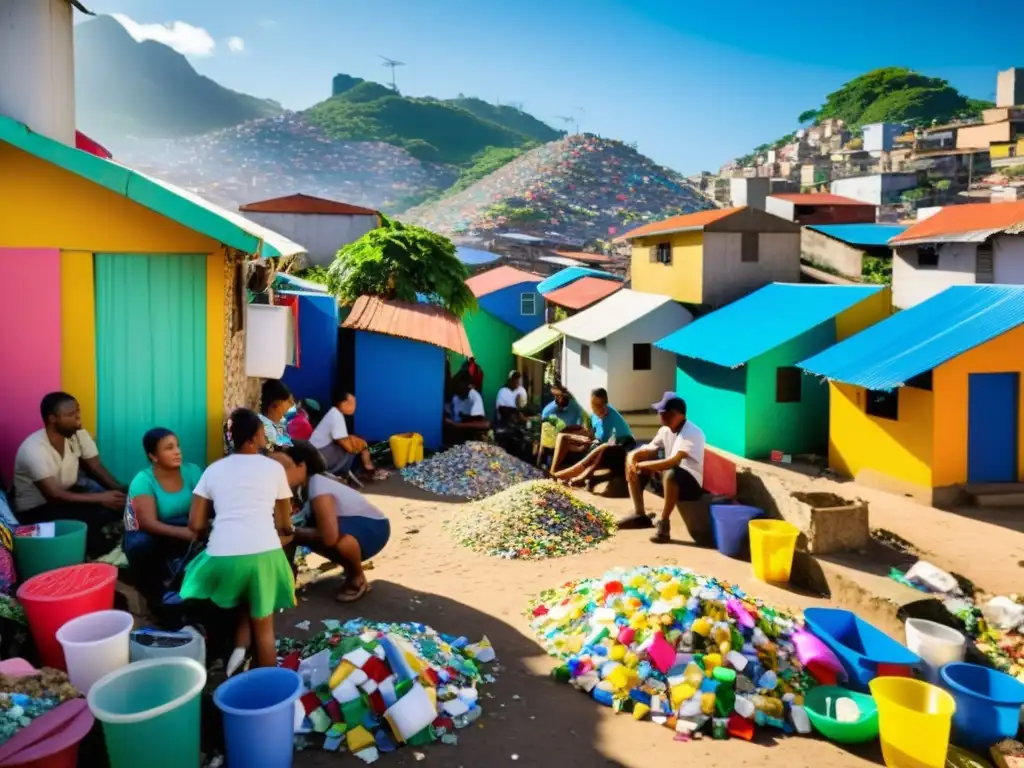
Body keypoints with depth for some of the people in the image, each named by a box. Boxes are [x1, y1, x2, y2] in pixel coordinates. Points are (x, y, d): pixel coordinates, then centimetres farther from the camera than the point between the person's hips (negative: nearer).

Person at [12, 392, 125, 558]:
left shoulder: (79, 435, -8)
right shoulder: (33, 450, -28)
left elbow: (97, 468, -5)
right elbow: (54, 495, -31)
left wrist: (121, 490, -23)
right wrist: (101, 498, -35)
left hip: (69, 493, 6)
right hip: (37, 509, -6)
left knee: (119, 501, -18)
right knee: (87, 518, -32)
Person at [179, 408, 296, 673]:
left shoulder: (214, 470, 14)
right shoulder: (274, 468, 10)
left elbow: (195, 525, 12)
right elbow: (285, 525, 18)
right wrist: (287, 532, 39)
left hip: (223, 556, 2)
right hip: (264, 554, -1)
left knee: (243, 601, 32)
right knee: (264, 626, 15)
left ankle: (240, 645, 11)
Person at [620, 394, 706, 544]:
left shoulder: (692, 433, -25)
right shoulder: (665, 430, 0)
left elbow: (673, 461, -38)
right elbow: (649, 450, 7)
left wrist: (642, 465, -32)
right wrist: (633, 458, -16)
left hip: (691, 483, -9)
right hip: (667, 479, 9)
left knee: (671, 472, -41)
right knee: (632, 460, 3)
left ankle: (663, 523, -25)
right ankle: (639, 515, 3)